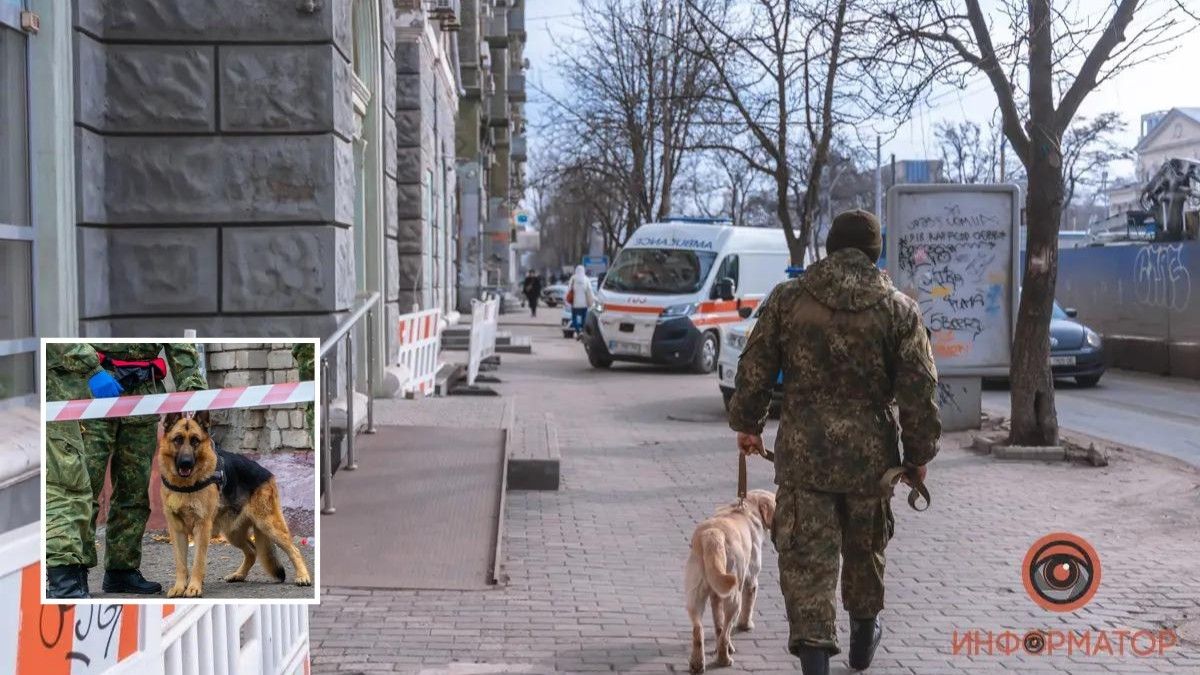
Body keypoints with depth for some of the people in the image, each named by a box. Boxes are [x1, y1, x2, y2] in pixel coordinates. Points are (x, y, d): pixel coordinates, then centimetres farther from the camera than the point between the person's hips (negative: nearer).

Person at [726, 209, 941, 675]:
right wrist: (919, 455, 5)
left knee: (805, 553, 2)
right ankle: (863, 635, 39)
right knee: (865, 547, 21)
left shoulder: (787, 299, -1)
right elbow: (919, 390, -3)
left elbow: (754, 370, 3)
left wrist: (746, 424, 17)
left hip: (802, 450, -1)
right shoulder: (898, 308, -2)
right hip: (870, 452, 1)